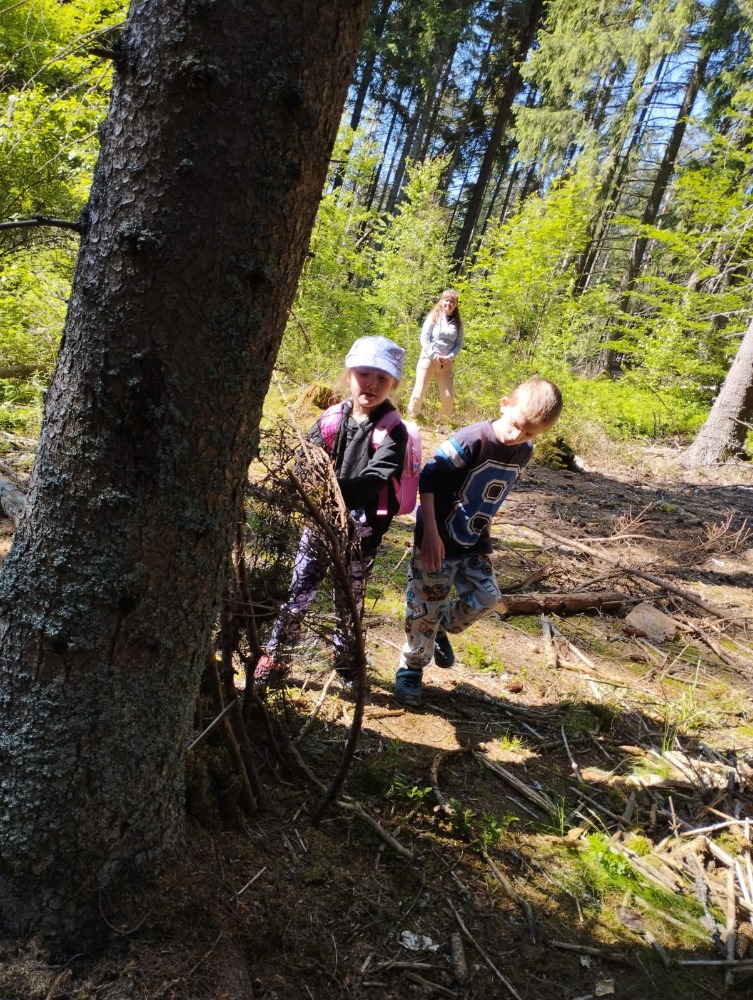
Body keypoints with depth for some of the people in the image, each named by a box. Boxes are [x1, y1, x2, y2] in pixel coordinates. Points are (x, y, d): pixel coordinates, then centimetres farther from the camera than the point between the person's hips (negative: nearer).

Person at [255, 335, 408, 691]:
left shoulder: (393, 432, -12)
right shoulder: (331, 418, -2)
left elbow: (375, 480, -26)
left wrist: (334, 492, -43)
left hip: (361, 528, -2)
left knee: (350, 598, 15)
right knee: (298, 591, 9)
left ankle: (347, 661, 37)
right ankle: (274, 660, 23)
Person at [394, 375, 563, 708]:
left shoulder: (523, 453, -3)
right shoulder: (472, 440, -25)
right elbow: (428, 479, -23)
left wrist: (481, 528, 17)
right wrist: (430, 534, -25)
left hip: (475, 543, 6)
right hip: (438, 540, -6)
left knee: (485, 599, 3)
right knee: (425, 607, 3)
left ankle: (440, 629, 32)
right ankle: (410, 667, 25)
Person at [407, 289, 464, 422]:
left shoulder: (458, 322, 7)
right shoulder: (434, 317, 0)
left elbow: (459, 344, 7)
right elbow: (424, 338, -5)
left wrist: (449, 357, -10)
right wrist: (434, 356, -14)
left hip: (447, 363, 3)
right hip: (429, 359, -2)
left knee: (448, 396, -3)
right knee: (419, 391, -6)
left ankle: (444, 423, 15)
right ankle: (411, 419, 6)